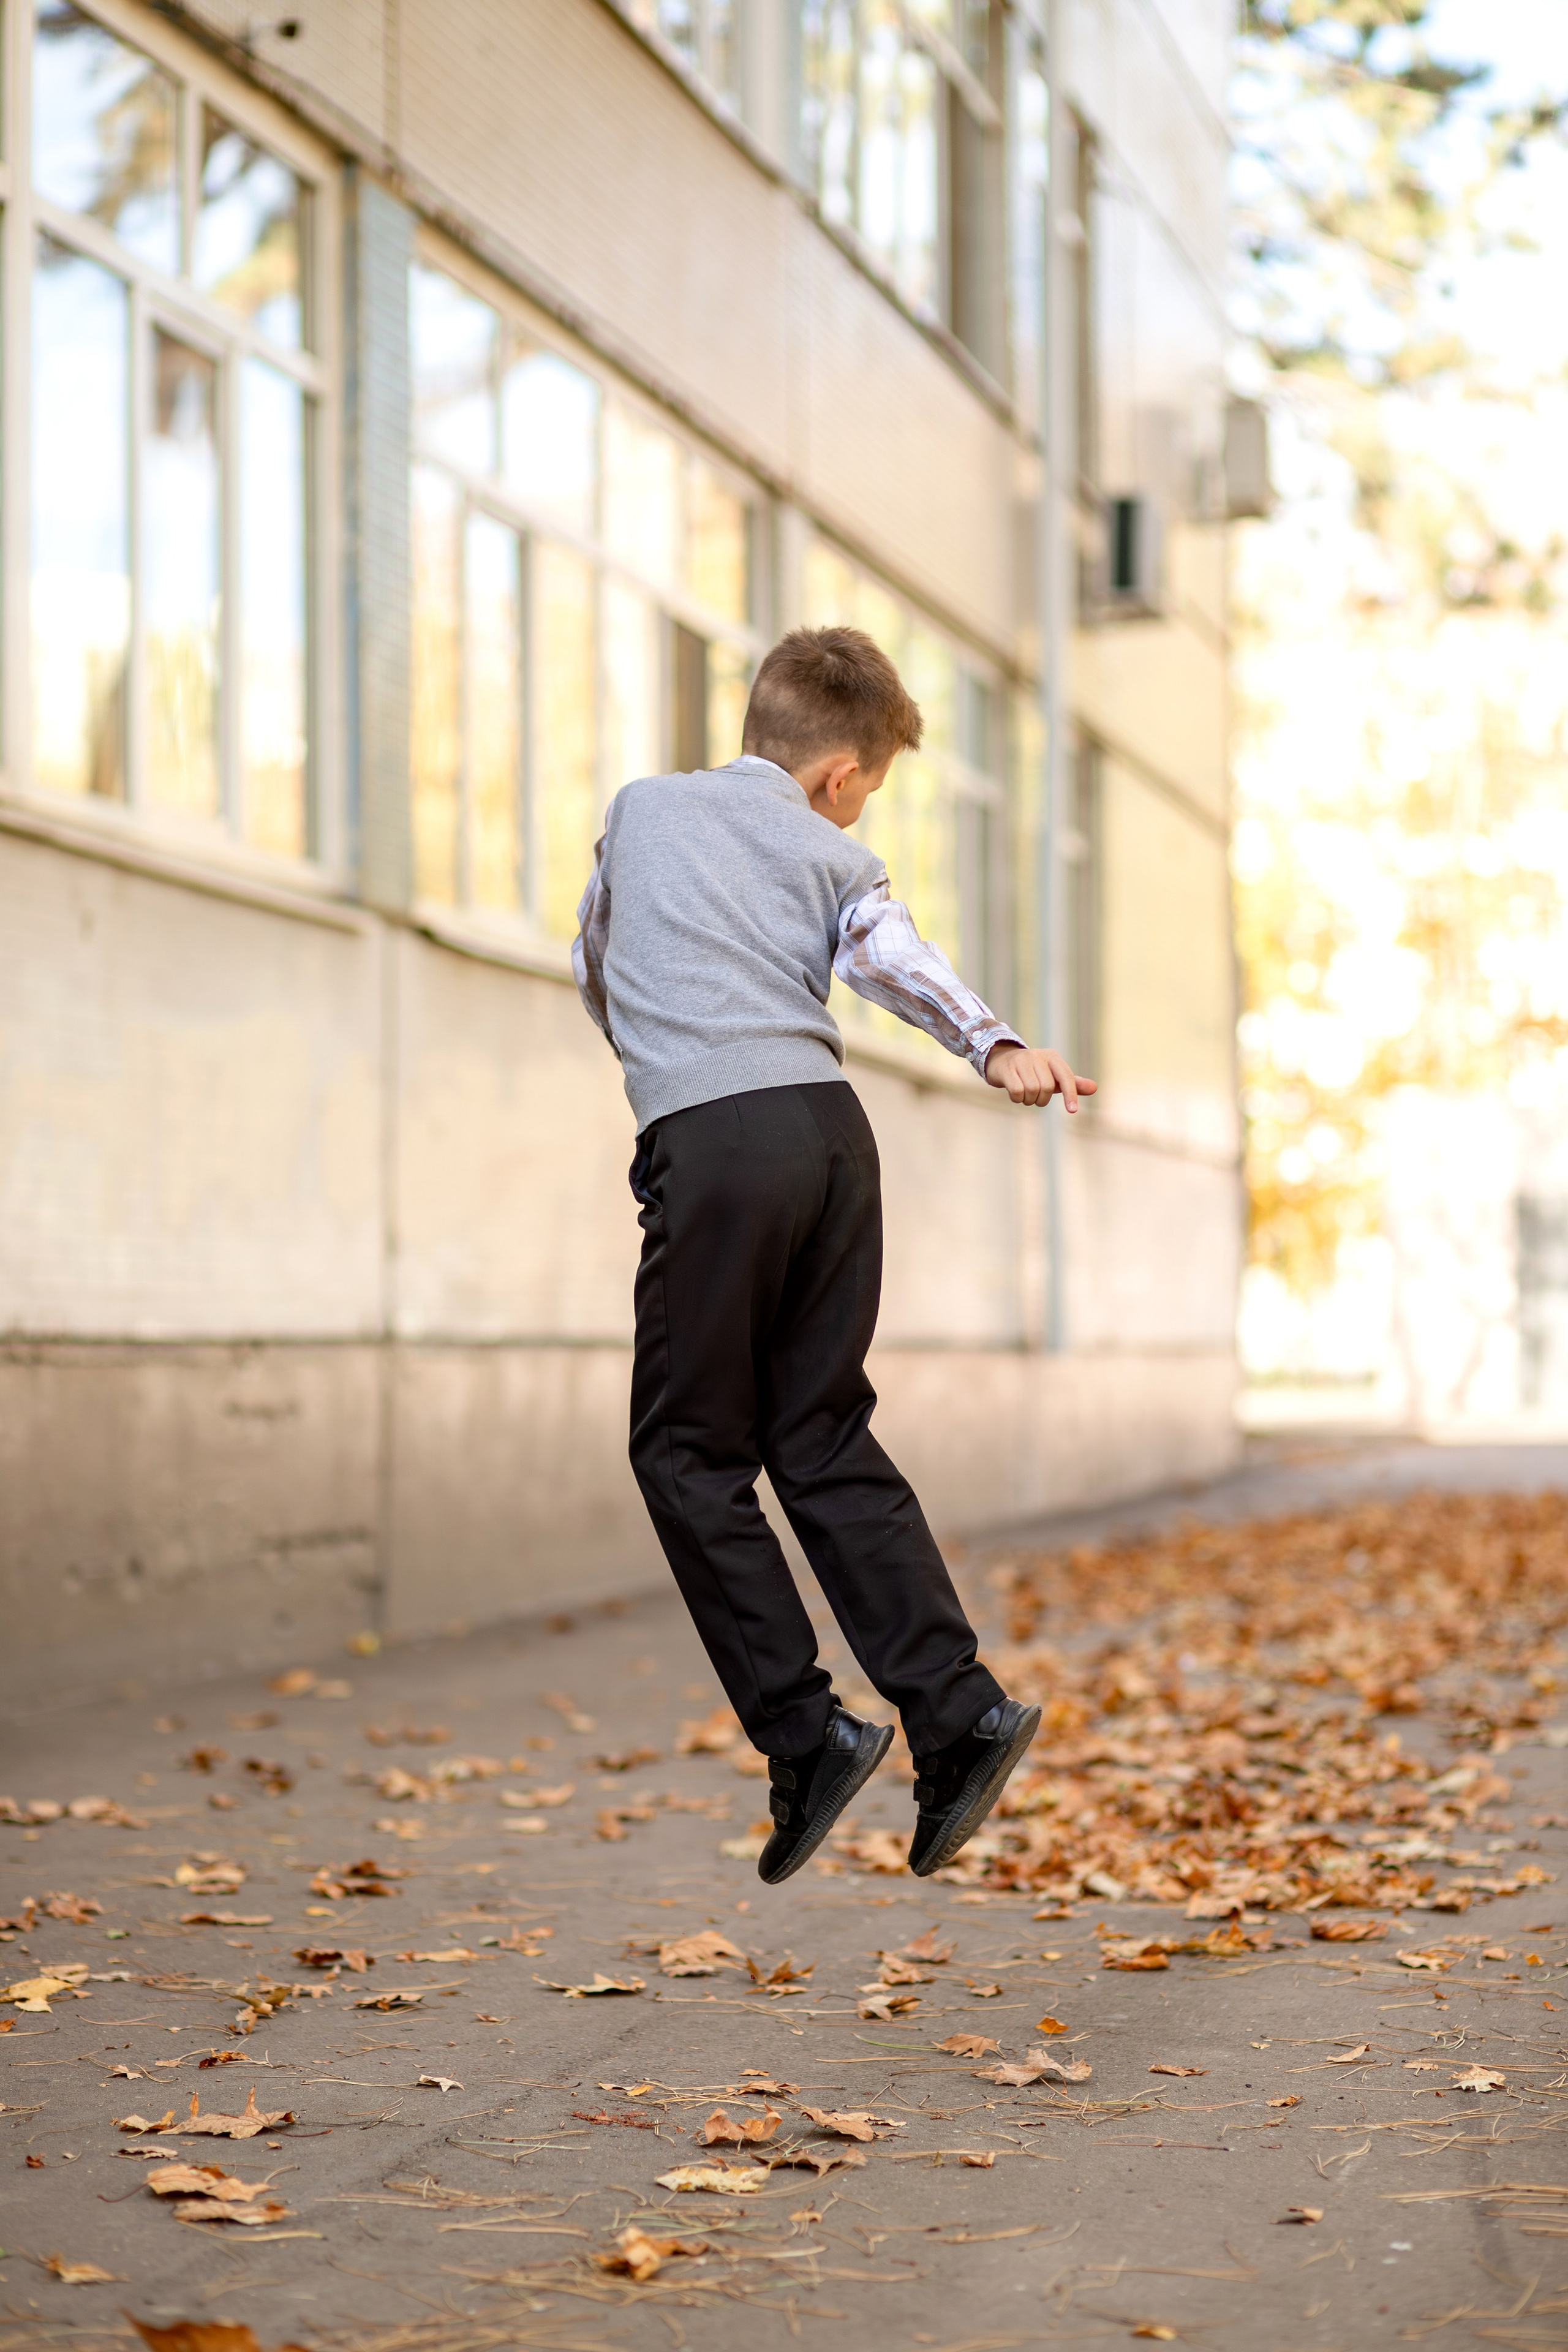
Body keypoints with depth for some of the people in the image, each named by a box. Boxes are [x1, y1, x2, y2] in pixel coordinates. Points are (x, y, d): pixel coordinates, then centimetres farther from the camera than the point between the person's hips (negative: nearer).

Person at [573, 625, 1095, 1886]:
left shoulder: (641, 808, 19)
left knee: (688, 1450, 6)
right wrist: (996, 1044, -25)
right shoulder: (836, 855, 14)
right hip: (834, 1128, 3)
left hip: (712, 1139, -3)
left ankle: (804, 1733, -1)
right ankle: (959, 1711, 4)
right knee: (823, 1439, 11)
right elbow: (889, 953, -9)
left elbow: (593, 965, 34)